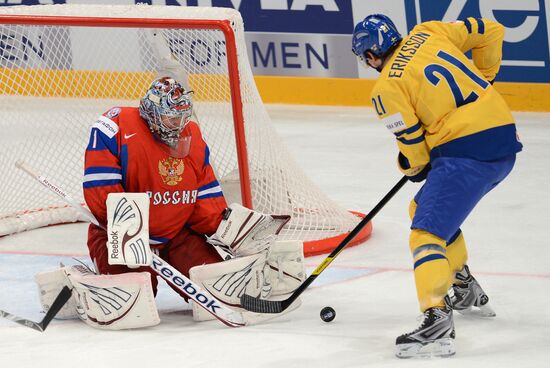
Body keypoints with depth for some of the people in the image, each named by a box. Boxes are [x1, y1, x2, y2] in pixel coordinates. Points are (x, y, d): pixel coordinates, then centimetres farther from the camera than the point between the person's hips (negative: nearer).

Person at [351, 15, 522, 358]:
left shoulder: (386, 89, -3)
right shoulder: (428, 33, 13)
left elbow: (413, 146, 0)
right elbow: (491, 31, 17)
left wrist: (412, 168, 22)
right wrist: (482, 77, 31)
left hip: (466, 153, -9)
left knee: (428, 230, -14)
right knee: (424, 207, 28)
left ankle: (437, 319, -34)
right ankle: (465, 291, 38)